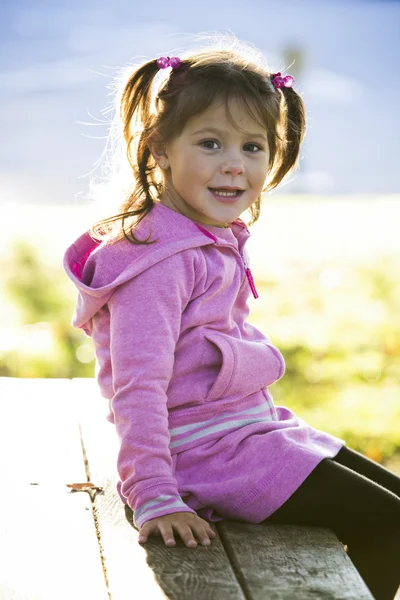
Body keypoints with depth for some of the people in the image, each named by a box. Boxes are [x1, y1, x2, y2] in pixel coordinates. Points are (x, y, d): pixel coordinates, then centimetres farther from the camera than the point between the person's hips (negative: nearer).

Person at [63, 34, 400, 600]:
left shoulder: (218, 242, 10)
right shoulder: (161, 258, -20)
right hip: (210, 452, -10)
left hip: (250, 425, 10)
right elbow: (138, 386, -24)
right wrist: (155, 500, -27)